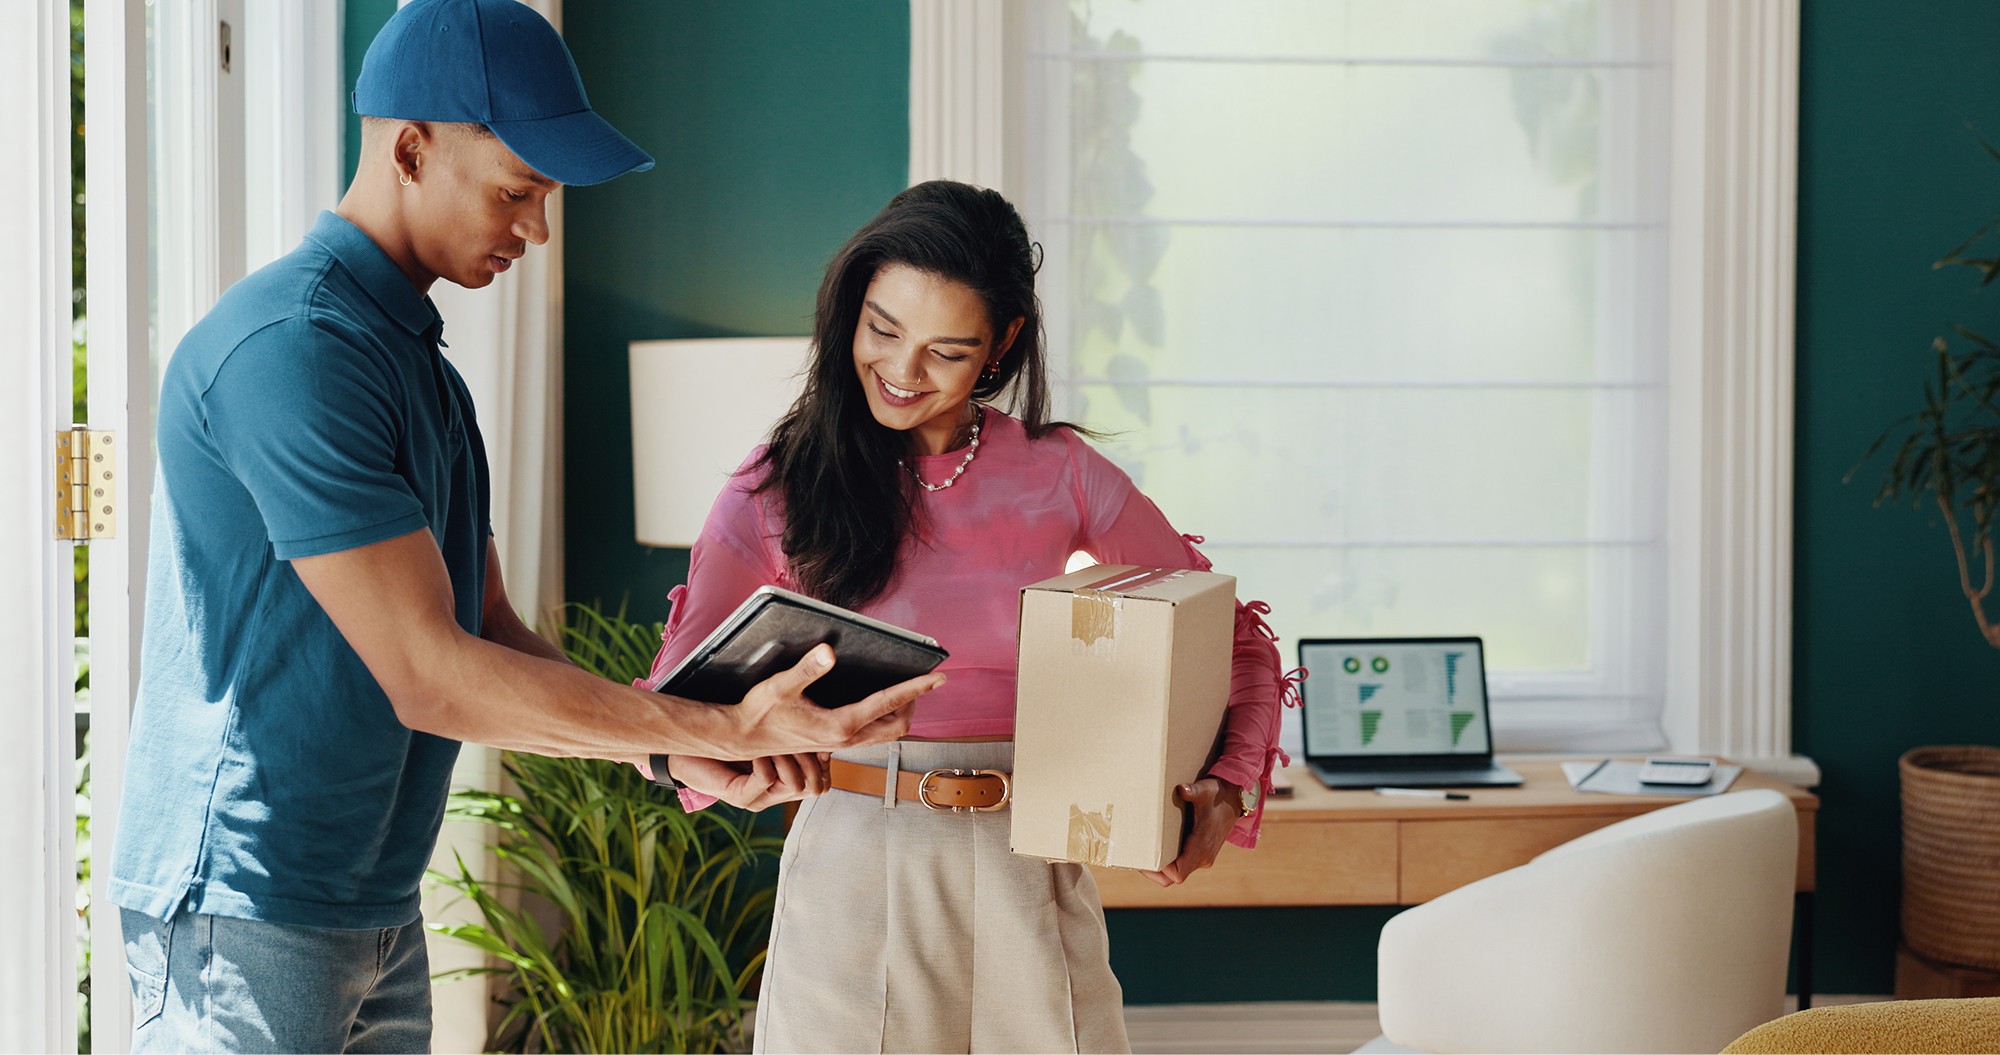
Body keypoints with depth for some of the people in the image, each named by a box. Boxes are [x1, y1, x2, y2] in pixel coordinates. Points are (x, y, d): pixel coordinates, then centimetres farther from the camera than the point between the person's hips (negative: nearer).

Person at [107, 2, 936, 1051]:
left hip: (377, 911, 9)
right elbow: (430, 676, -23)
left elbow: (490, 629, 11)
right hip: (247, 910, -9)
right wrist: (723, 729, -22)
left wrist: (672, 743, -3)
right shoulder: (292, 348, -19)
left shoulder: (411, 355, 13)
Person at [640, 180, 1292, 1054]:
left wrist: (1228, 787, -9)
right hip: (853, 867, -1)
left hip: (1028, 876, 1)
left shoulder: (1059, 476, 1)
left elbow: (1231, 635, 9)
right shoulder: (779, 489, -2)